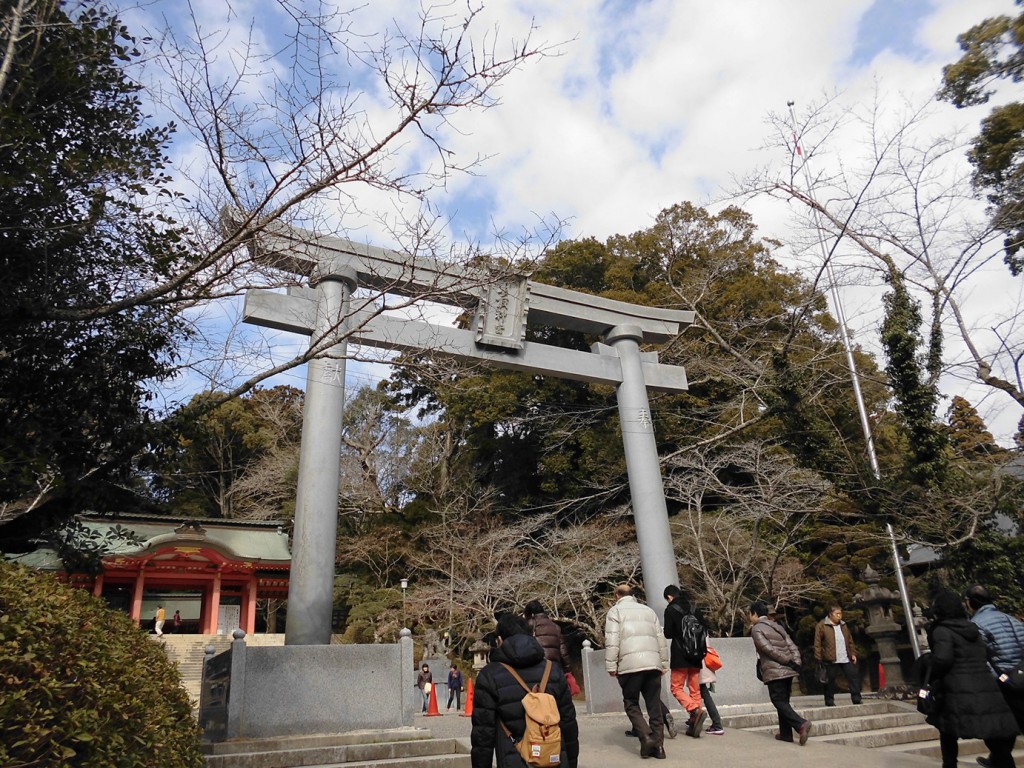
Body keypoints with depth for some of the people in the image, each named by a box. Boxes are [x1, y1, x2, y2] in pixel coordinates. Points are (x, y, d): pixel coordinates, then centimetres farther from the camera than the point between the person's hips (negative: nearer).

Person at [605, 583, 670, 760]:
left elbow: (612, 641, -4)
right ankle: (658, 746, 8)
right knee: (654, 705, 10)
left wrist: (611, 666, -2)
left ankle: (646, 737, -7)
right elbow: (661, 639, 17)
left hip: (630, 665, -4)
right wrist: (663, 664, 20)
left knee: (631, 704, 9)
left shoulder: (615, 611, 7)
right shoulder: (648, 610, 21)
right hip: (653, 664, 4)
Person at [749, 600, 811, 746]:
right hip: (788, 670, 8)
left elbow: (768, 648, -16)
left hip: (774, 671, -8)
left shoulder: (756, 629, -5)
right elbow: (792, 646, 10)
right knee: (783, 701, 15)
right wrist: (795, 662, 0)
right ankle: (785, 734, 17)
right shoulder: (777, 626, 18)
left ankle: (801, 724, -22)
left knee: (779, 701, -3)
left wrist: (788, 661, -12)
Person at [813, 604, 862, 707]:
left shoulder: (843, 625, 14)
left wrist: (852, 654, 13)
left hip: (846, 659, 5)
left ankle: (856, 699, 11)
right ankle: (829, 701, 13)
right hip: (831, 660, -5)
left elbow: (850, 641, 21)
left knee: (854, 676, 1)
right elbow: (817, 643, -7)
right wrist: (819, 659, -10)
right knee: (830, 680, 1)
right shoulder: (822, 626, -6)